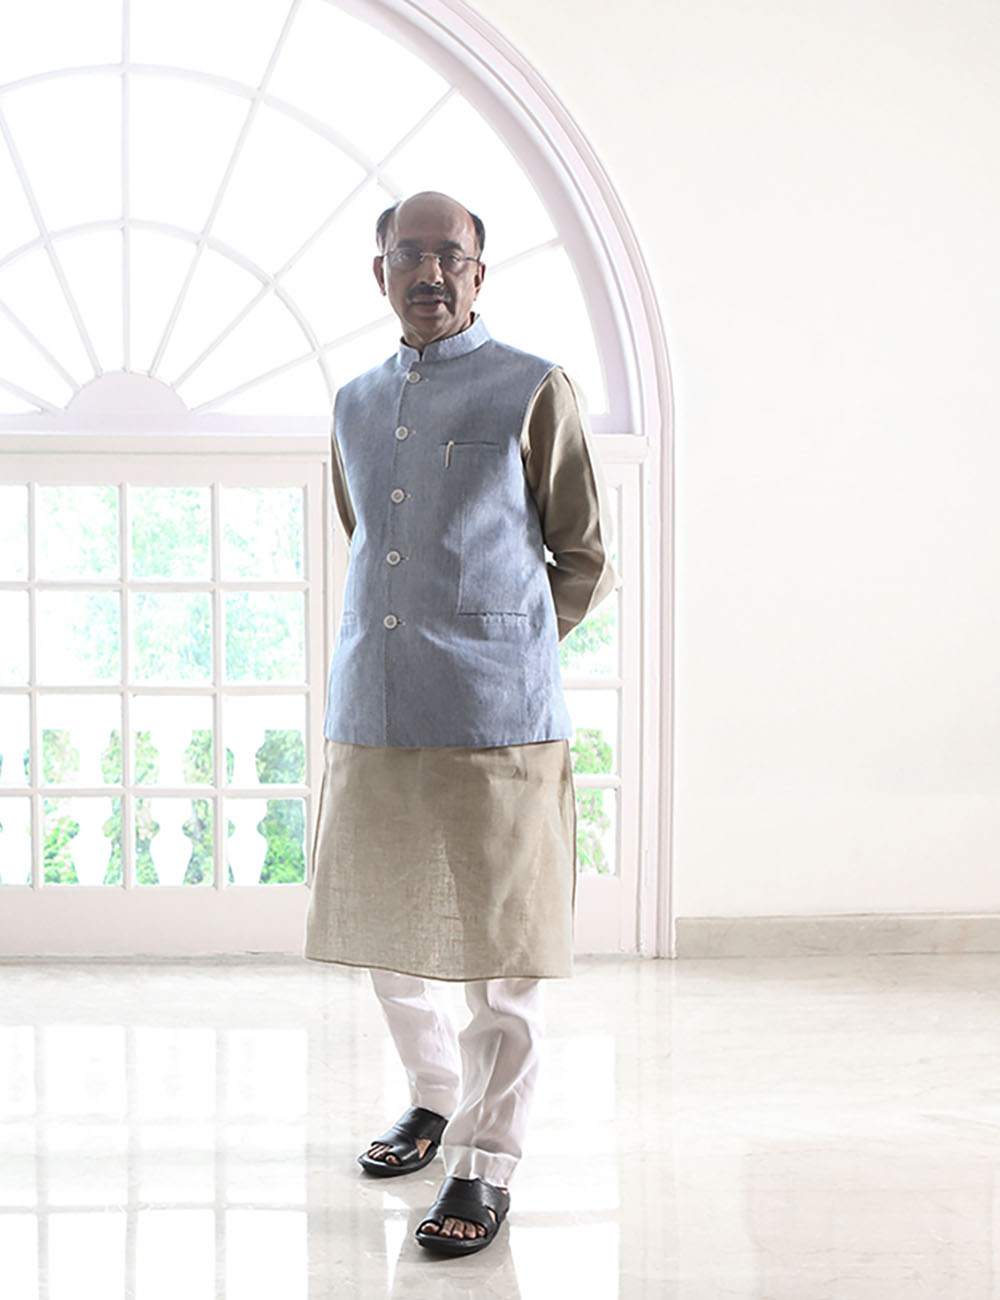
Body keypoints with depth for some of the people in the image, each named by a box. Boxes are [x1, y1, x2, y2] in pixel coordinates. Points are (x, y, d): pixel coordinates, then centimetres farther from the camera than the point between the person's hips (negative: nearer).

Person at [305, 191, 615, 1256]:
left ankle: (485, 1166, 11)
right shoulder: (355, 406, 17)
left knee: (500, 947, -1)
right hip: (372, 719, 6)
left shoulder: (534, 392, 2)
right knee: (383, 932, 15)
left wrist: (501, 648, 6)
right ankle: (435, 1100, 36)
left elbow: (587, 563, 6)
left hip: (494, 724, -5)